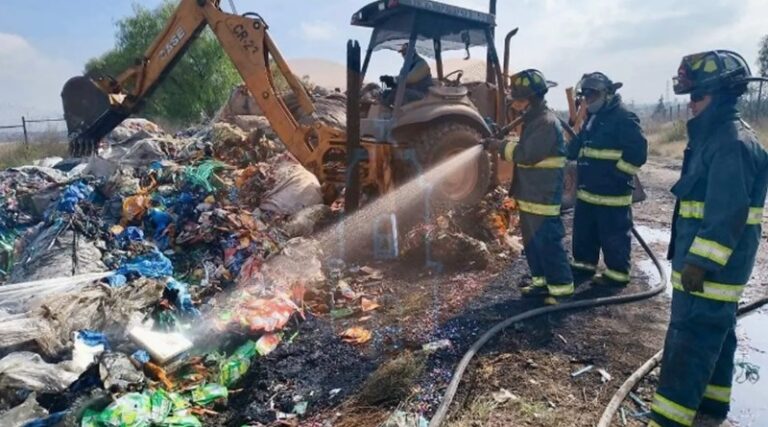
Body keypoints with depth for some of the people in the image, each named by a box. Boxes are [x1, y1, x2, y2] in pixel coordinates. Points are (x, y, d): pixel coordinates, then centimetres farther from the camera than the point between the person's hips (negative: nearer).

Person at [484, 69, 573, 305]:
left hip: (543, 196, -10)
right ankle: (541, 281, 29)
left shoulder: (547, 123, -18)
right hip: (530, 194, 10)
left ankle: (561, 287, 8)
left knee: (548, 242, -3)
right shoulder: (533, 120, 14)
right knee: (531, 241, 16)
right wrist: (501, 144, 8)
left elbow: (527, 154, -24)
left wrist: (501, 146, -14)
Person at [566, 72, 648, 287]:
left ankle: (617, 275, 16)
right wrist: (569, 148, 8)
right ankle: (583, 266, 31)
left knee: (614, 237, 3)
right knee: (583, 233, 17)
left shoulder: (623, 118, -13)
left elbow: (637, 152, -17)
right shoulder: (592, 118, 15)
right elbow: (578, 149, 26)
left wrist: (616, 174, -17)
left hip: (612, 193, -9)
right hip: (587, 191, 9)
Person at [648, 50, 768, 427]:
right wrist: (694, 257, 23)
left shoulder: (732, 143, -19)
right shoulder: (716, 136, 14)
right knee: (715, 334, 19)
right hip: (714, 263, 11)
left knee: (689, 341, -6)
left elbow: (727, 213, -25)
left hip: (712, 264, -11)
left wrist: (699, 261, -24)